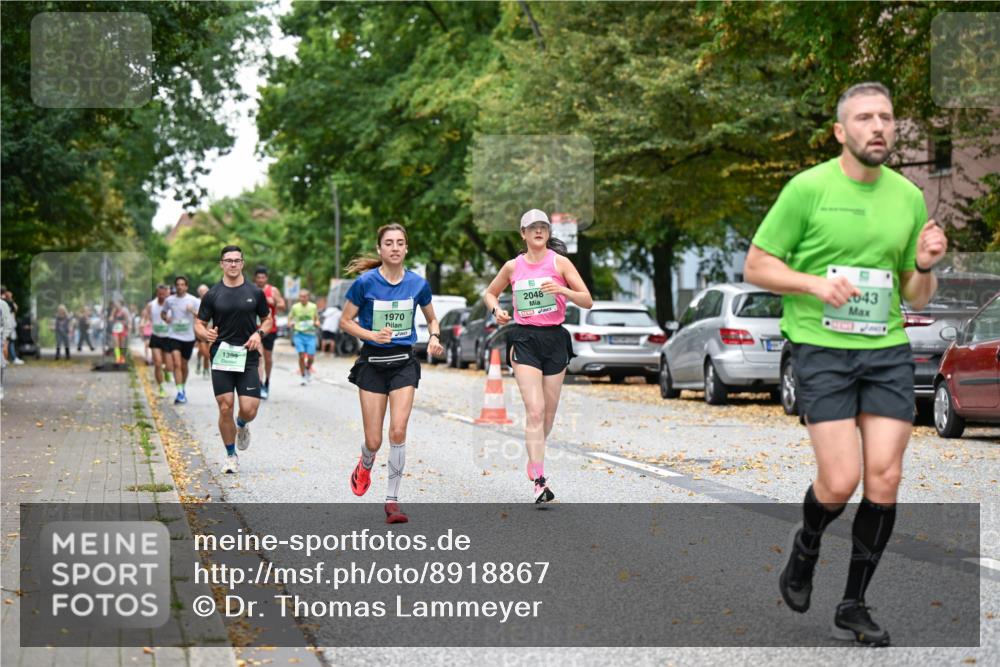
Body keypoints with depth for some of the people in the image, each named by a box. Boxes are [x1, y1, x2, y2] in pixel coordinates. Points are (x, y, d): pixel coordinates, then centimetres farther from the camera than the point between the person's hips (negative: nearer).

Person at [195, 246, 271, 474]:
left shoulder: (255, 292, 5)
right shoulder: (212, 294, 3)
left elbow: (267, 319, 15)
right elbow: (199, 324, 6)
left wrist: (259, 333, -6)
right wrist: (206, 333, -18)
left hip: (247, 358, 0)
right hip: (221, 358, 0)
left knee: (249, 409, -8)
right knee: (225, 408, -3)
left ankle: (242, 425, 30)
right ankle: (231, 455, 15)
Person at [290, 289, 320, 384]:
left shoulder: (313, 307, 4)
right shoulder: (295, 307, 3)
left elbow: (317, 319, 16)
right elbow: (290, 318, 13)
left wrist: (316, 323, -6)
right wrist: (291, 323, -9)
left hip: (311, 334, 1)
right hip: (299, 334, -1)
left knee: (311, 357, -5)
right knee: (301, 355, -12)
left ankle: (308, 369, 28)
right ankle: (303, 376, 2)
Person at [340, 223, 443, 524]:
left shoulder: (418, 284, -1)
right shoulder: (366, 283, -9)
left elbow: (432, 319, 15)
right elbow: (345, 321, -1)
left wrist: (435, 336, -6)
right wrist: (373, 335, -16)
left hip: (404, 363, 1)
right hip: (372, 363, -1)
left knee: (398, 431, -13)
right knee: (374, 440, 0)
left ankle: (392, 501, -3)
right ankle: (365, 465, 38)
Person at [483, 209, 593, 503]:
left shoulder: (559, 262, 0)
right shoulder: (513, 266, 6)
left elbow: (587, 301, -3)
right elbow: (489, 293, 22)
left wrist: (563, 290, -21)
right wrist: (496, 309, 1)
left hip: (555, 338, 1)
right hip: (525, 339, -1)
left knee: (549, 413, 9)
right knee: (535, 410, -14)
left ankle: (534, 461, 34)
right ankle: (539, 480, -18)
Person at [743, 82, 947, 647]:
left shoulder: (910, 197, 9)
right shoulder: (808, 188, -4)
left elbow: (916, 297, 16)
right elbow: (757, 266, -1)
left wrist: (926, 267, -6)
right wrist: (815, 283, -17)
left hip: (888, 350, 4)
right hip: (821, 348, -4)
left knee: (885, 478, -4)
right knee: (841, 482, -11)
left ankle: (854, 606, 12)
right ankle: (806, 548, 24)